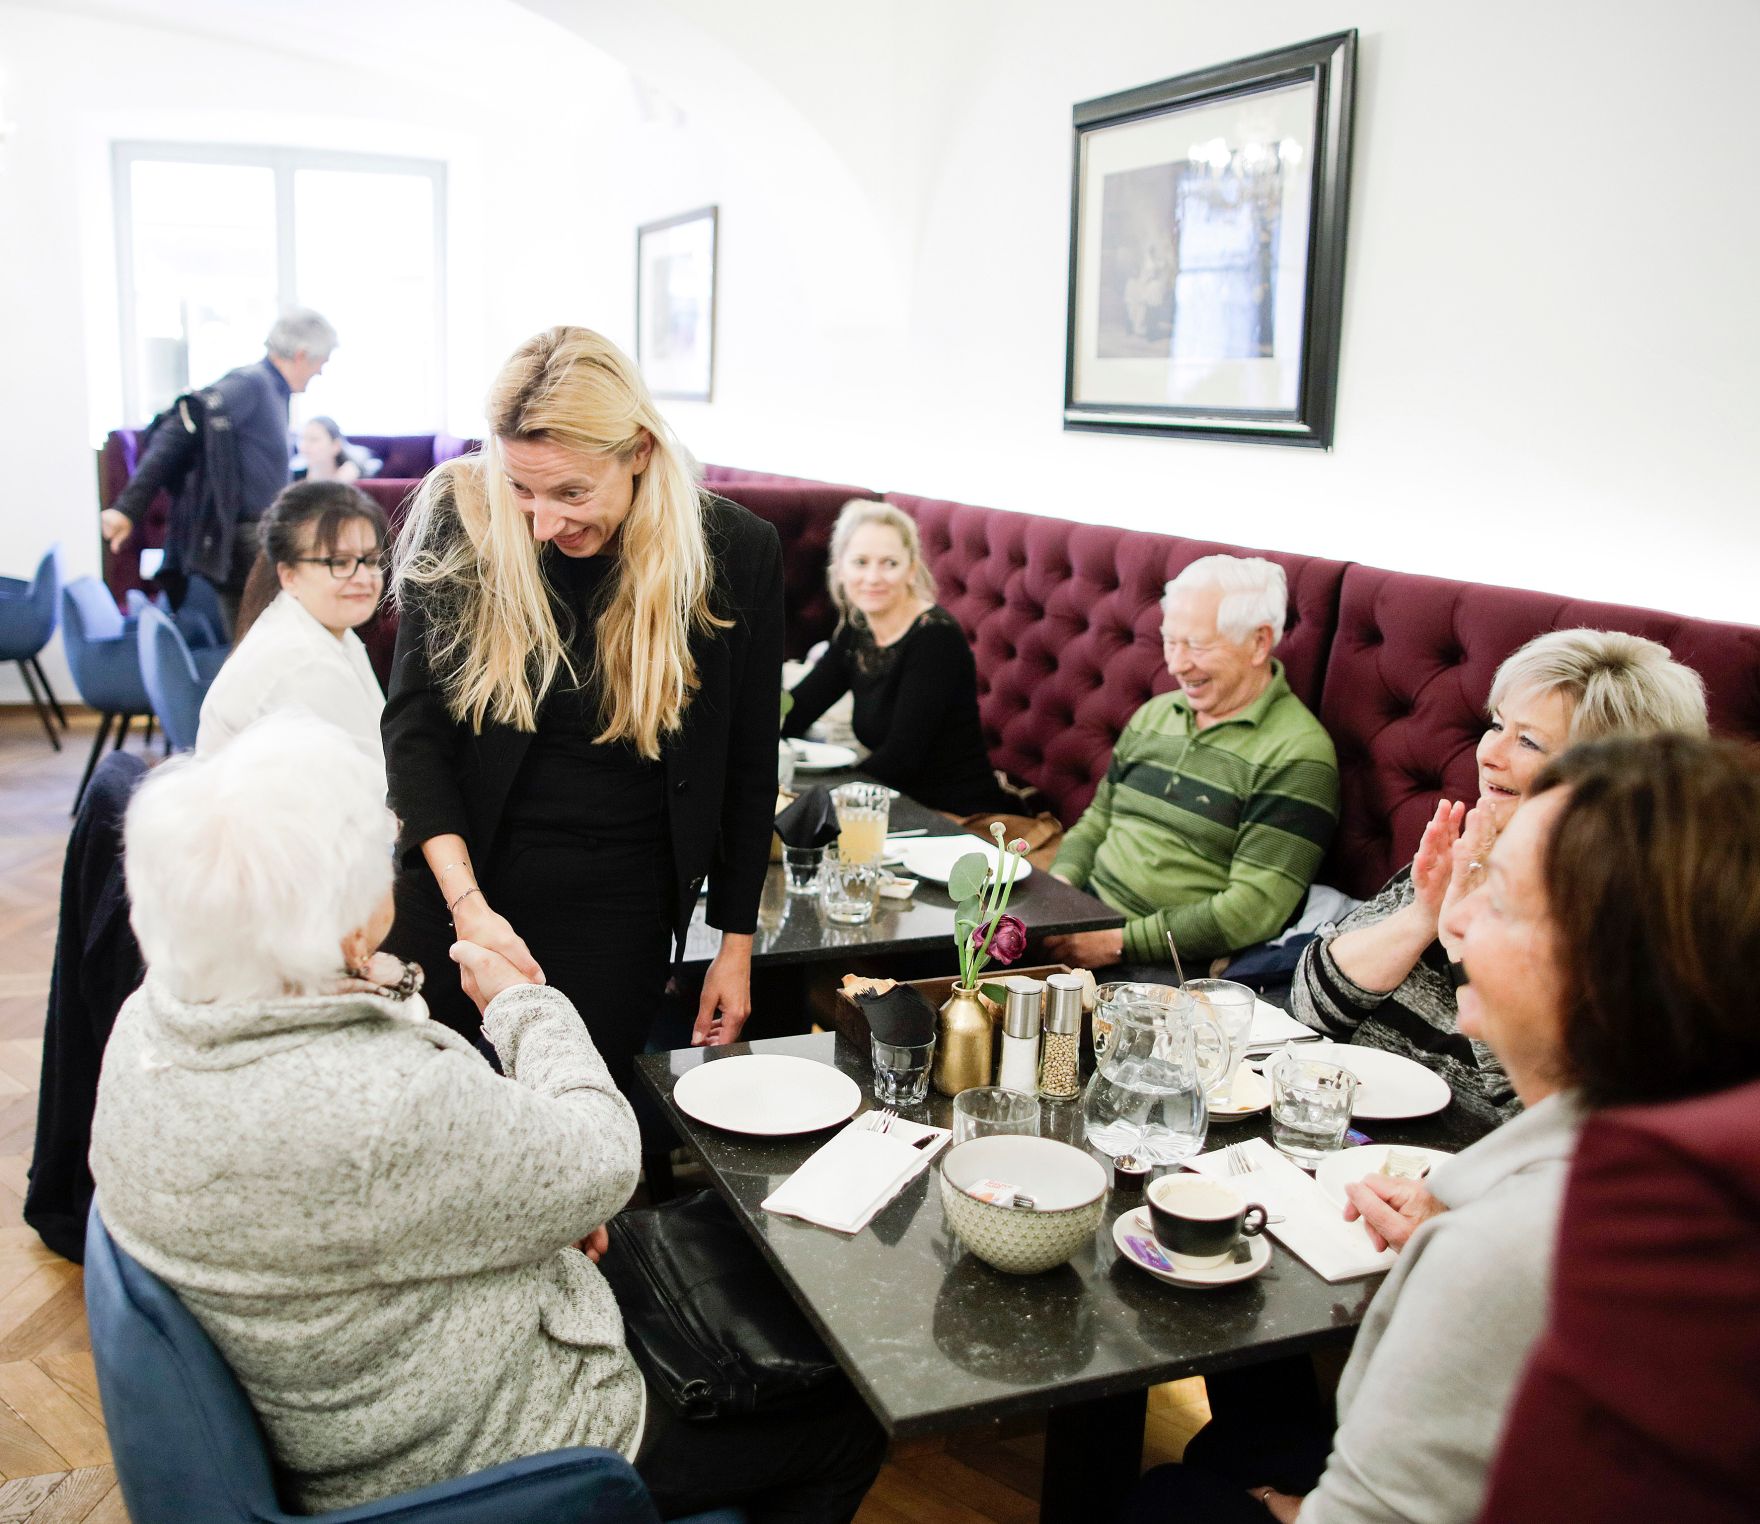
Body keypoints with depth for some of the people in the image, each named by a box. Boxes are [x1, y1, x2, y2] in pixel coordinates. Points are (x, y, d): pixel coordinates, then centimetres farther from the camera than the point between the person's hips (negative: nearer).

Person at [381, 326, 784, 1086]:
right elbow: (413, 727, -7)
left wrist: (736, 946, 4)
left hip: (621, 908, 0)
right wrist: (467, 903, -19)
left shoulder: (736, 555, -9)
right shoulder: (461, 521, -10)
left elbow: (747, 767, 1)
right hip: (459, 881, 1)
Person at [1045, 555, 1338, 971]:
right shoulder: (1154, 714, 14)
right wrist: (1058, 885, -1)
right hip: (1083, 919, 7)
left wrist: (1121, 942, -19)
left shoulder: (1296, 754, -11)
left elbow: (1254, 910, -17)